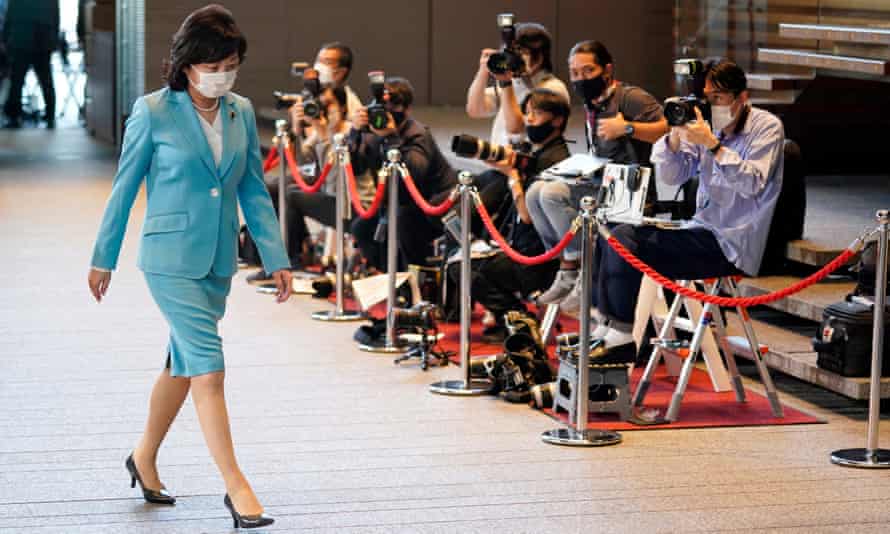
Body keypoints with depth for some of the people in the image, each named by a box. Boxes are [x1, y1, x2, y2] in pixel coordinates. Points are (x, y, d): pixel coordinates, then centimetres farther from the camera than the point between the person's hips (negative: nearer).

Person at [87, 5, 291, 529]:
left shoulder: (241, 112, 5)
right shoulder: (153, 112, -9)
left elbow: (254, 190, 9)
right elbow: (124, 188, -1)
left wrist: (277, 257, 3)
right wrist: (104, 259, 3)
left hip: (219, 260, 6)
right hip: (171, 256, -6)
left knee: (184, 365, 16)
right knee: (209, 366, -12)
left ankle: (145, 458, 36)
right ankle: (235, 486, -10)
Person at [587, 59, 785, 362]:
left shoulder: (767, 127, -6)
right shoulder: (706, 125, 11)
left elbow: (752, 183, -21)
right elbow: (671, 176, 8)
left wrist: (712, 144, -25)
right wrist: (677, 134, -8)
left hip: (731, 244, -8)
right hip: (702, 228, 8)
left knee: (625, 243, -21)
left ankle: (622, 338, -13)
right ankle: (603, 325, 6)